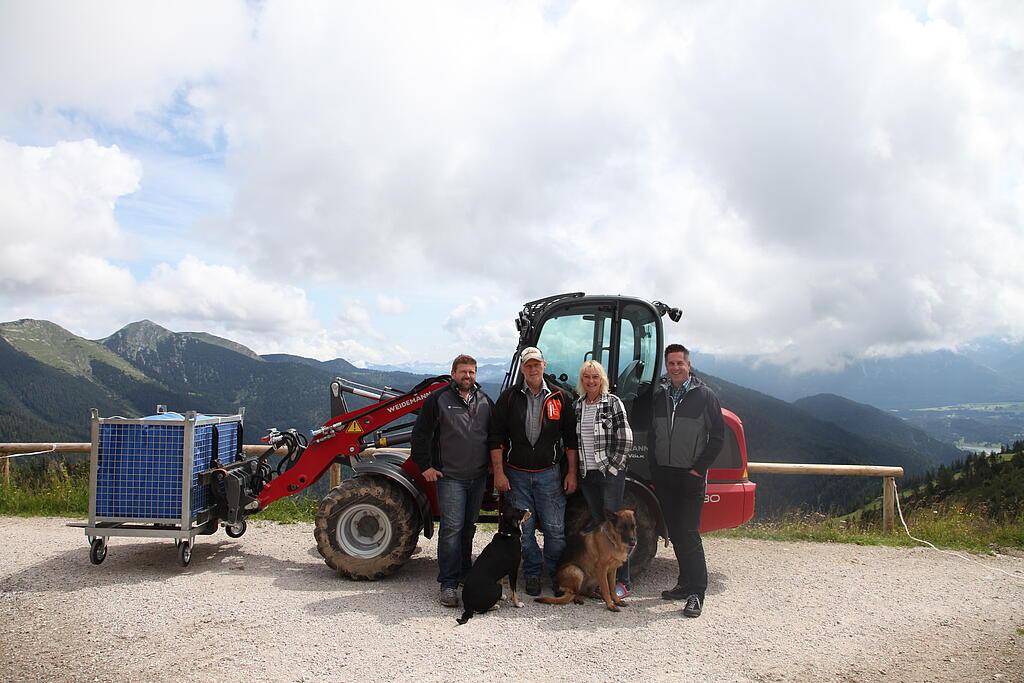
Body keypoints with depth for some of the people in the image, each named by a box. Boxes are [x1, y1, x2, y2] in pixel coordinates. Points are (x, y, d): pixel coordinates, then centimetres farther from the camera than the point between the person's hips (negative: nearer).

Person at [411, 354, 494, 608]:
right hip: (450, 476, -5)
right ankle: (448, 584, -4)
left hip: (478, 477, 5)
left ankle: (464, 575, 26)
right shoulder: (438, 399, -3)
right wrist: (425, 466, -5)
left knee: (468, 528, 14)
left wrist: (493, 462, 14)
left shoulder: (484, 401, 10)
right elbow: (420, 435, -1)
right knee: (451, 528, -10)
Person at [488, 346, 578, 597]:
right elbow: (496, 437, 1)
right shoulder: (509, 397, 3)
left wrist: (571, 473, 3)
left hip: (549, 474, 0)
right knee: (524, 530, 7)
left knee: (555, 528, 1)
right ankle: (532, 575, 21)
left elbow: (570, 439, 7)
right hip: (517, 475, 0)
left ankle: (558, 575, 16)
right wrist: (498, 472, -4)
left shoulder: (559, 398, 5)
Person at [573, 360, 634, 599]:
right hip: (587, 475, 5)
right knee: (599, 524, 11)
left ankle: (623, 581, 5)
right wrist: (576, 470, 7)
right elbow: (572, 440, 15)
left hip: (610, 473, -5)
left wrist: (612, 467, -11)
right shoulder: (576, 406, 10)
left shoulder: (613, 403, -6)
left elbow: (625, 439, -9)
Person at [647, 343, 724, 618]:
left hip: (691, 476, -5)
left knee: (688, 533, -9)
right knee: (675, 533, 10)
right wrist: (654, 472, 7)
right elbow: (651, 436, 14)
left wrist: (699, 469, -9)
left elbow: (718, 436, -3)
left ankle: (696, 592, -4)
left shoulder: (705, 396, -2)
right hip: (663, 476, 5)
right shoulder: (658, 396, 10)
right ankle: (686, 583, 22)